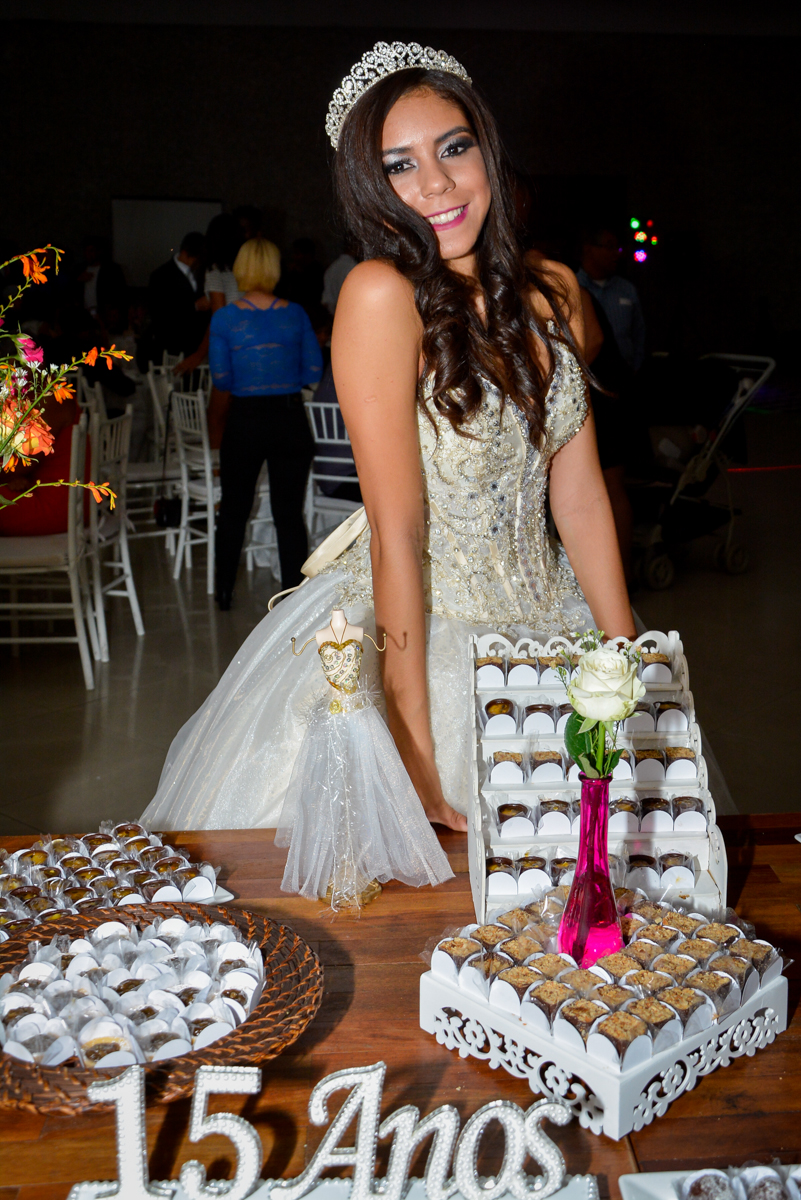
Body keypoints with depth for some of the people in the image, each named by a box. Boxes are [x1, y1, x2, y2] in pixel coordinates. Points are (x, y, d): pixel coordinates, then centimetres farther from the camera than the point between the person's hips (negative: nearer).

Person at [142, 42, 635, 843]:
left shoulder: (551, 293, 0)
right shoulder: (381, 295, -19)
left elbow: (580, 493, 3)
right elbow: (397, 533, -22)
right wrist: (417, 760, -22)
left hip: (544, 624, 6)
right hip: (415, 633, -6)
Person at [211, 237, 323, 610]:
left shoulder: (224, 318, -4)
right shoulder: (296, 314, -1)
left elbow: (220, 378, -6)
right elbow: (314, 369, 1)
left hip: (245, 421, 0)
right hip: (290, 421, 1)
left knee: (234, 511, 14)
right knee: (290, 513, 6)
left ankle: (224, 592, 24)